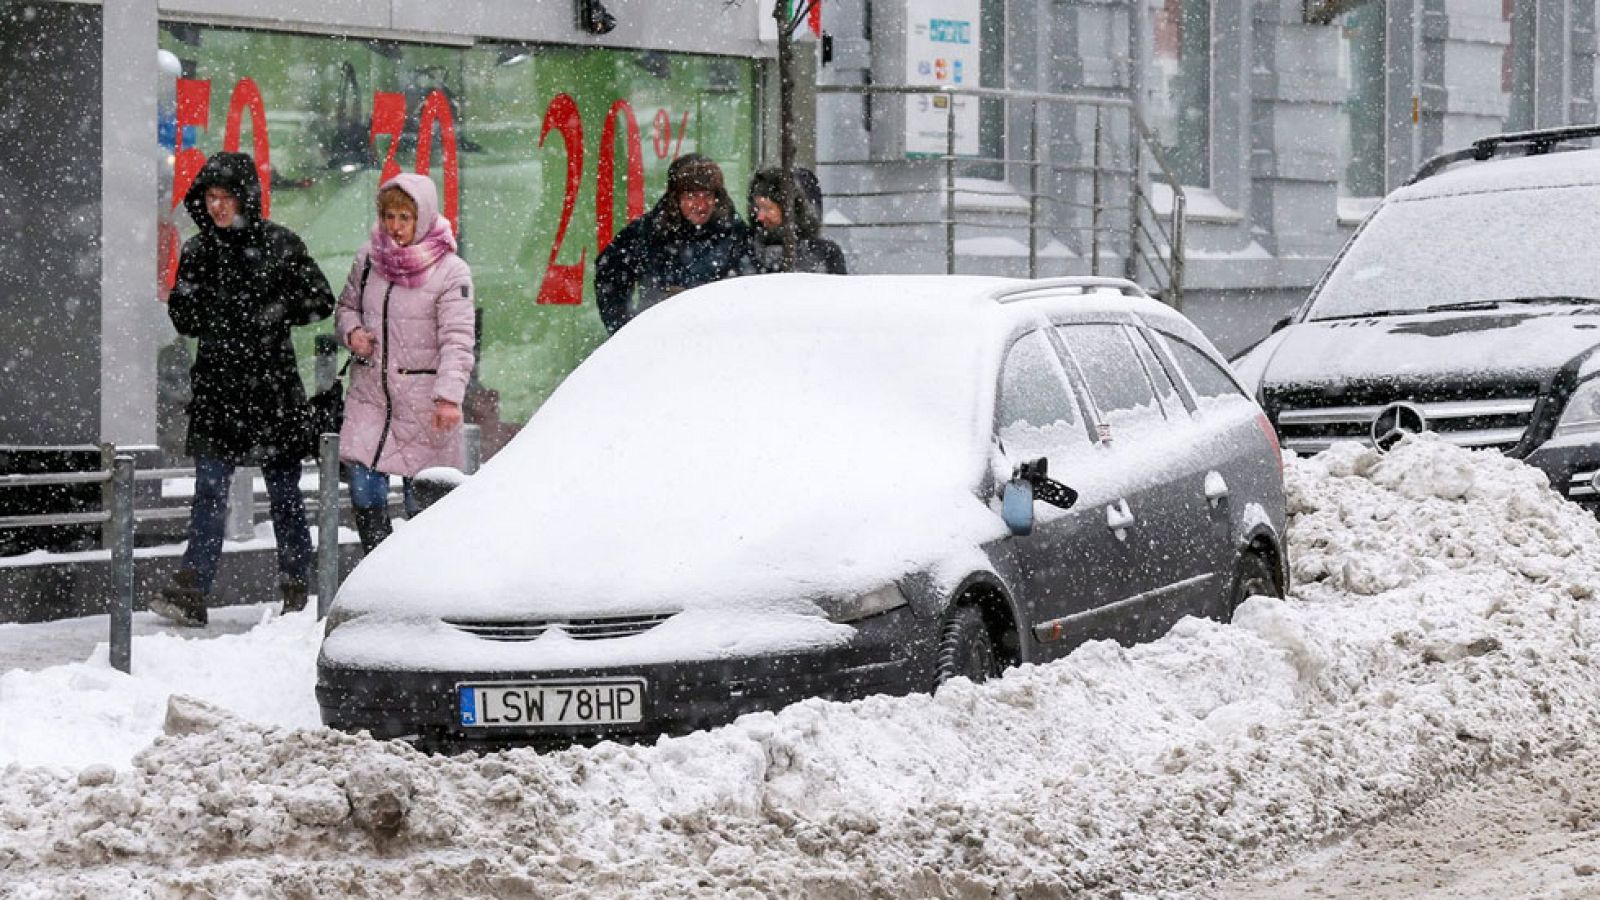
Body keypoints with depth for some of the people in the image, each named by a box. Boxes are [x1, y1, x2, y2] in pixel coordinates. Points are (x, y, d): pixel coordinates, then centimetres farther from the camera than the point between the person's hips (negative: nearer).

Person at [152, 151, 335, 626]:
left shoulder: (278, 244, -2)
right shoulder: (198, 250, 7)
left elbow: (321, 301, -1)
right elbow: (184, 316, 10)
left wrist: (271, 314, -12)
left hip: (272, 382, -2)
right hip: (216, 385, 2)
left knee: (283, 489, 7)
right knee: (210, 489, -7)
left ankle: (296, 588, 18)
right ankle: (191, 592, -13)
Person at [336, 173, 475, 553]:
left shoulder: (450, 272, -9)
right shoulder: (368, 258, 5)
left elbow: (457, 340, -15)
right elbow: (347, 306, 22)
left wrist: (449, 396, -29)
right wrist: (351, 331, -2)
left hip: (423, 401, -4)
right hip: (370, 394, 4)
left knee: (422, 504, 0)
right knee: (365, 495, -3)